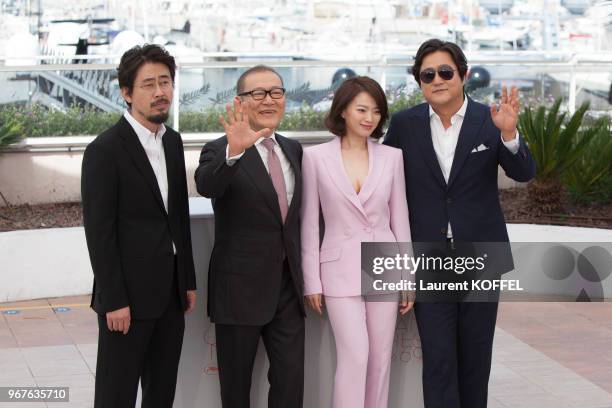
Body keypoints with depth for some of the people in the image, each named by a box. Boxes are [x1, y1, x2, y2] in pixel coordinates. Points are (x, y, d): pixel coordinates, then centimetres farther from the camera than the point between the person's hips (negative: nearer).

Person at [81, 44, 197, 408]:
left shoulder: (173, 141, 11)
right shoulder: (105, 150, -12)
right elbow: (99, 232, -14)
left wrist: (189, 281, 14)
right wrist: (114, 301, -15)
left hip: (171, 292, 7)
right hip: (129, 294, -7)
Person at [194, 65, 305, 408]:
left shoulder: (294, 149, 9)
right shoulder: (220, 151, -11)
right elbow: (206, 186, -33)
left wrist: (304, 274, 16)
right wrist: (235, 152, -51)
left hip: (288, 286, 5)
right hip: (241, 287, -4)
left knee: (291, 379, 5)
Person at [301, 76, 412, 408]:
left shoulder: (391, 157, 5)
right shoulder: (316, 157, -2)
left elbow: (400, 219, 9)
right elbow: (309, 224, 1)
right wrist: (312, 281, -1)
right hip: (341, 267, -3)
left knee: (380, 358, 6)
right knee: (355, 355, -12)